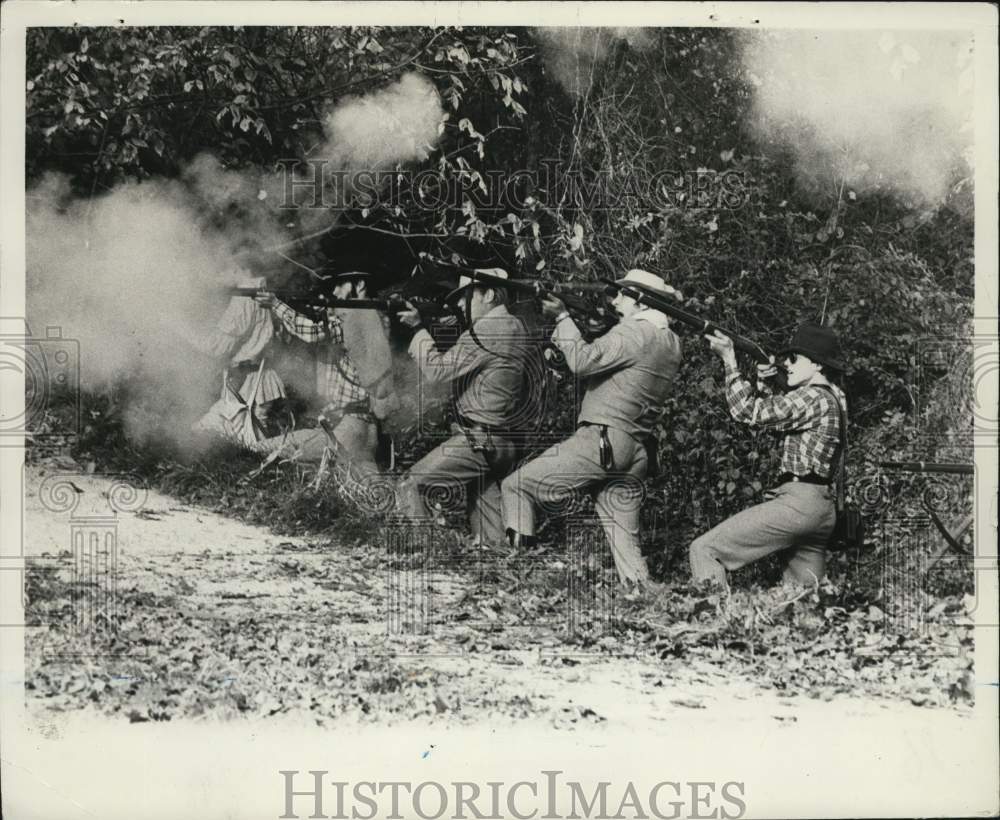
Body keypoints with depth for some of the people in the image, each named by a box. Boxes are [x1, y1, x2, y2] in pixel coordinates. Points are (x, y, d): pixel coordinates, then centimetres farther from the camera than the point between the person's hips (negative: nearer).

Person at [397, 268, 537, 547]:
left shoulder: (488, 331, -16)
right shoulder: (516, 327, 14)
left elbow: (436, 371, -16)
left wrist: (418, 327, -7)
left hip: (479, 441, -9)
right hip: (508, 443, 9)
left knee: (414, 485, -3)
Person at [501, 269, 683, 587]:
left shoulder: (634, 331, -11)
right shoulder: (672, 343, 16)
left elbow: (582, 361, -16)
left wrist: (562, 317, -5)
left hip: (600, 442, -8)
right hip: (636, 453, 8)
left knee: (516, 486, -1)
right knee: (626, 540, 11)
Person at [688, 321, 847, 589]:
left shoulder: (814, 397, -12)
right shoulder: (834, 397, 18)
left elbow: (749, 413, -14)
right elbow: (773, 417, 27)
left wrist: (729, 358, -9)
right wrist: (763, 385, 12)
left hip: (797, 502, -10)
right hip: (823, 509, 10)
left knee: (704, 549, -13)